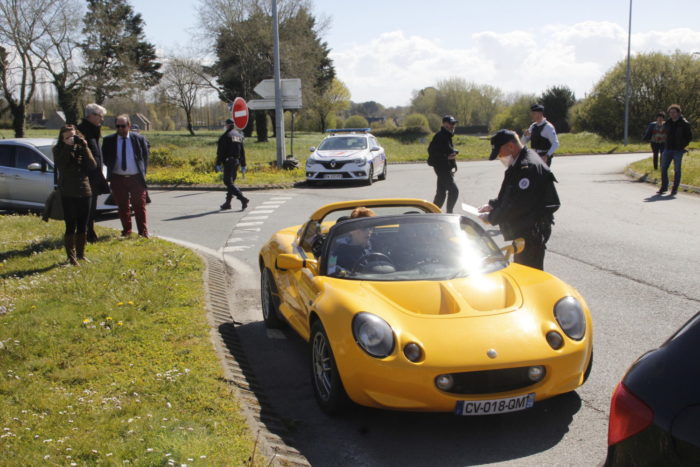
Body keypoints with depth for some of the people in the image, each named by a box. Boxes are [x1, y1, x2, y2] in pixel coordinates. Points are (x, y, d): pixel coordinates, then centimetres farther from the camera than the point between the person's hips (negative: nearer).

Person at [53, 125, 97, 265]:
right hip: (68, 194, -3)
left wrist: (84, 148, -13)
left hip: (84, 191, 3)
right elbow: (61, 164, -18)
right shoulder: (58, 150, 1)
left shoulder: (81, 148, 7)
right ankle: (71, 257, 2)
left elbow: (93, 165, -6)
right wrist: (68, 146, -20)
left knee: (82, 226, 10)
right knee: (71, 226, -4)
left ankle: (80, 254, 22)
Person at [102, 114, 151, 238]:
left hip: (136, 178, -1)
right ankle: (126, 231, 17)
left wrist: (143, 171, 6)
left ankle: (143, 231, 7)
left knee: (140, 206, 0)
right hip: (118, 178, 1)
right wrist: (111, 167, 5)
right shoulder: (108, 140, 3)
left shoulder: (139, 139, 2)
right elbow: (105, 157, 15)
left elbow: (145, 156, 11)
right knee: (123, 206, 6)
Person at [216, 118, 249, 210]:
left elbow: (220, 151, -13)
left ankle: (243, 199, -22)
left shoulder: (225, 136, -9)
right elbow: (242, 152, 13)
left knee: (228, 182, -9)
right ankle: (228, 203, 18)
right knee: (230, 181, 15)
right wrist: (243, 166, 16)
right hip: (237, 161, 8)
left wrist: (218, 164, -9)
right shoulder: (239, 135, 12)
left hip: (228, 161, -8)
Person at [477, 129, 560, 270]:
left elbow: (517, 203, -25)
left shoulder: (528, 167, -23)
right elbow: (508, 195, 22)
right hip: (523, 231, 11)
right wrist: (493, 205, 8)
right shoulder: (519, 164, 11)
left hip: (532, 231, -11)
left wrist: (491, 218, -15)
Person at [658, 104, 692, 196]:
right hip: (668, 149, 4)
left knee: (677, 170, 1)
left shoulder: (684, 124, -6)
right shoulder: (667, 123, 7)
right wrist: (667, 144, 11)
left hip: (678, 150, -4)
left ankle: (675, 189, 8)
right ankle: (664, 187, 13)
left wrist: (682, 145, -5)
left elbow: (689, 137, 0)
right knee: (663, 168, 2)